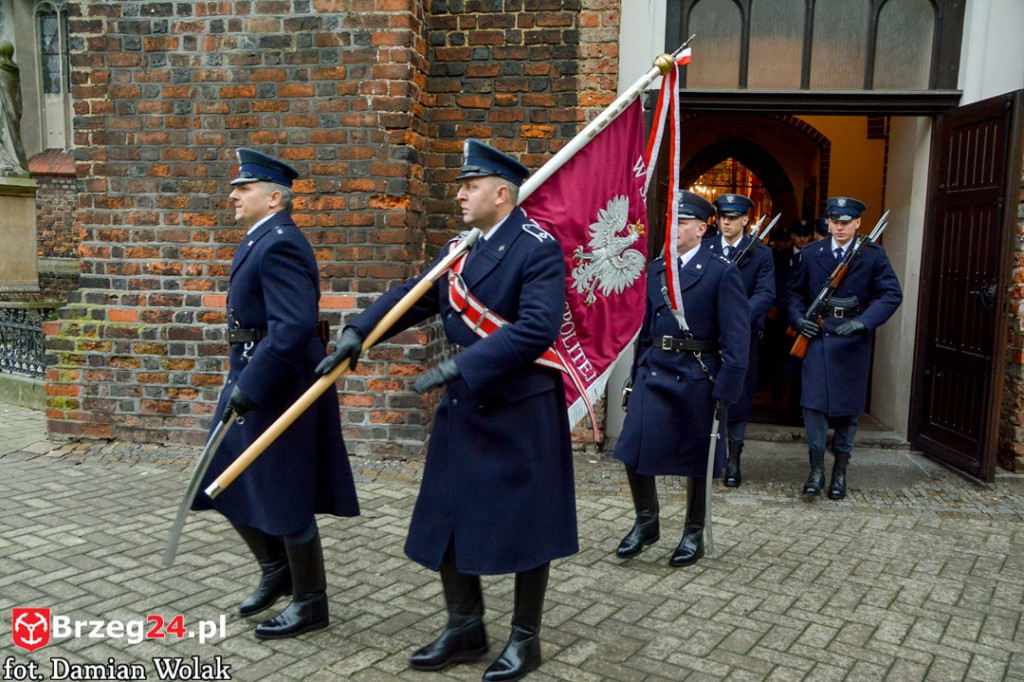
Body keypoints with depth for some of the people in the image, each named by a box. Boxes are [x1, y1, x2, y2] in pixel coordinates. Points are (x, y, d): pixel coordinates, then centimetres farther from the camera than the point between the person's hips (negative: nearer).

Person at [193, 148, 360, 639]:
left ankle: (310, 604, 21)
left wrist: (250, 387, -27)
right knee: (229, 484, 18)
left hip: (277, 390, -10)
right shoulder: (260, 240, 14)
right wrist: (240, 383, 18)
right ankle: (275, 571, 36)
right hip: (251, 382, 10)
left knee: (285, 502, 2)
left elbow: (294, 327, -29)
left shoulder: (279, 244, -18)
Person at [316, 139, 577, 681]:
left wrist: (459, 366, -26)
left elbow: (536, 328, -25)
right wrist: (357, 333, -7)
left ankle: (525, 638, 25)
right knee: (447, 521, 13)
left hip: (521, 412, -7)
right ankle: (464, 629, 31)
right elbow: (412, 296, 9)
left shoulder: (538, 249, -13)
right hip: (463, 410, 8)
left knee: (524, 526, 6)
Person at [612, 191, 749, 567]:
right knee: (633, 452, 1)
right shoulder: (655, 270, 9)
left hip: (696, 378, -4)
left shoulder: (722, 273, -8)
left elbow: (736, 341, -11)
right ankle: (646, 522, 23)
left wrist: (725, 392, -14)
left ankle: (694, 534, 27)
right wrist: (635, 376, 12)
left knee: (696, 460, 9)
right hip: (653, 375, 5)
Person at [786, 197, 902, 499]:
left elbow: (892, 295, -6)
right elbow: (794, 292, 11)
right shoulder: (811, 254, 6)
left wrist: (863, 322, -20)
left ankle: (840, 471, 20)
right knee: (813, 403, -5)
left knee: (848, 407, 7)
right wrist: (798, 318, -8)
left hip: (853, 340, -1)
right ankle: (816, 469, 6)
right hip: (817, 336, 1)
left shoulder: (873, 255, 1)